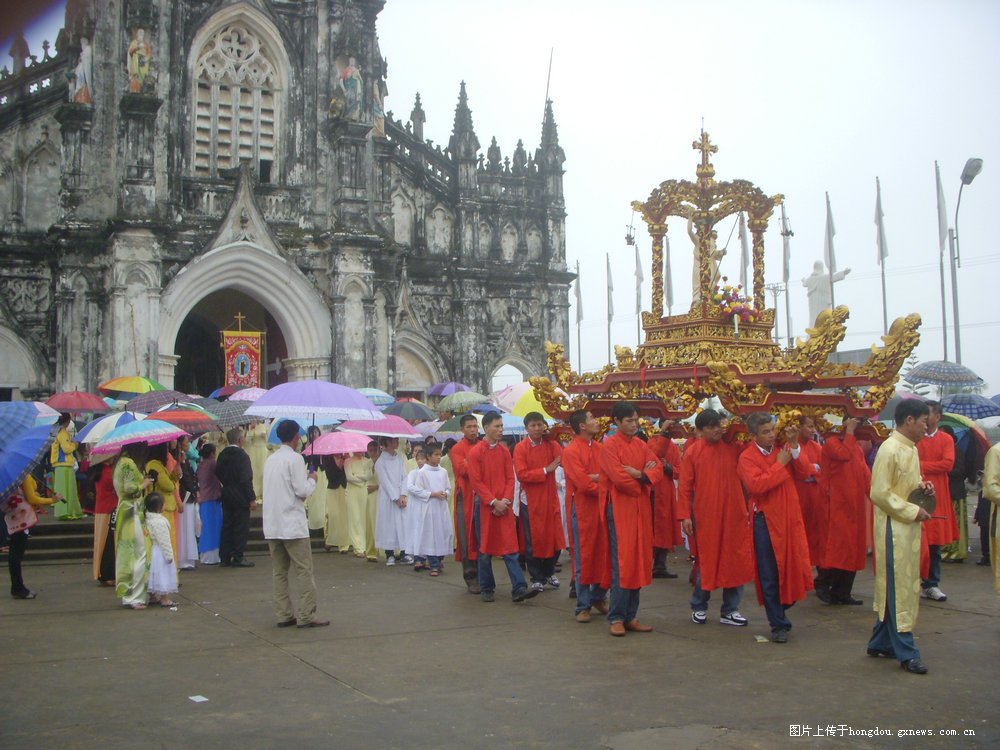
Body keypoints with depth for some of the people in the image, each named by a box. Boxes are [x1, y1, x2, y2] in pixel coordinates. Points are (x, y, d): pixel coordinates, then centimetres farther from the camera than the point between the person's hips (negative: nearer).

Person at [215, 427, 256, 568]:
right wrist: (252, 498, -14)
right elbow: (246, 479, -17)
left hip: (226, 498, 7)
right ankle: (238, 558, 0)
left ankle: (224, 558, 14)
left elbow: (218, 474, 13)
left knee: (226, 527, 11)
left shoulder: (222, 455, 6)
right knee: (241, 528, -1)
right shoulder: (241, 455, -15)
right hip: (240, 498, -7)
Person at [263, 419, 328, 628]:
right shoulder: (294, 458, -11)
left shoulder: (270, 459, 12)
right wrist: (312, 480, 5)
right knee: (304, 570, -2)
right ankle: (306, 615, -3)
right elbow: (302, 491, -14)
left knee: (279, 572, 9)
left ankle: (283, 615, 11)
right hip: (292, 524, -7)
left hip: (272, 524, 7)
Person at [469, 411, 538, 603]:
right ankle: (486, 589, 16)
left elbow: (510, 479, 7)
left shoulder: (505, 451, 8)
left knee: (510, 547, -2)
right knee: (485, 549, 5)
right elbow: (476, 482, -9)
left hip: (504, 506, 3)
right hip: (483, 506, -3)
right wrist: (493, 502, -14)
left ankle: (519, 589, -5)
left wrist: (505, 500, -8)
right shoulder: (475, 452, -5)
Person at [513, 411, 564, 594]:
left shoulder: (550, 444, 3)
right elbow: (521, 475, -16)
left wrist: (550, 435, -18)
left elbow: (563, 459, -16)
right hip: (530, 500, -3)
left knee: (554, 537, 6)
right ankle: (536, 578, 16)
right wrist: (546, 470, -17)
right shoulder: (520, 448, -6)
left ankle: (549, 572, 27)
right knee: (533, 540, 3)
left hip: (550, 498, 3)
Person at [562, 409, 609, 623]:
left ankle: (598, 597, 25)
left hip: (603, 507, 6)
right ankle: (583, 606, 8)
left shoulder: (600, 448, 11)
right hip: (582, 508, -6)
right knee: (583, 558, 0)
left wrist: (596, 477, -15)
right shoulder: (570, 451, -9)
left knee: (603, 554, 9)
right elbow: (583, 483, -16)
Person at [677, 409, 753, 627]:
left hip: (733, 516, 2)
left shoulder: (733, 448, 3)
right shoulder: (692, 452, -3)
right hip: (704, 517, -2)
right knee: (705, 562, 7)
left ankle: (730, 611, 15)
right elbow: (685, 486, -4)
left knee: (736, 562, 3)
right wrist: (685, 516, -9)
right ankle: (699, 607, 24)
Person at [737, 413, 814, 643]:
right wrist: (780, 464, -16)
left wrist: (794, 447, -13)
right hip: (766, 522, -4)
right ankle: (778, 625, 11)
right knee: (770, 576, 1)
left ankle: (781, 611, 30)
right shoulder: (747, 458, -7)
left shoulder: (783, 449, 7)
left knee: (791, 569, 6)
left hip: (790, 518, 4)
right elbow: (756, 485, -23)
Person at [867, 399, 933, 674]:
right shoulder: (889, 449, -16)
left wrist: (920, 486, 3)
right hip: (893, 528, -9)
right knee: (898, 589, -3)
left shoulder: (911, 449, 12)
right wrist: (912, 511, -18)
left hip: (909, 528, 9)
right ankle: (906, 653, 3)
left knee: (890, 588, 15)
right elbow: (880, 493, -18)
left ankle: (880, 643, 25)